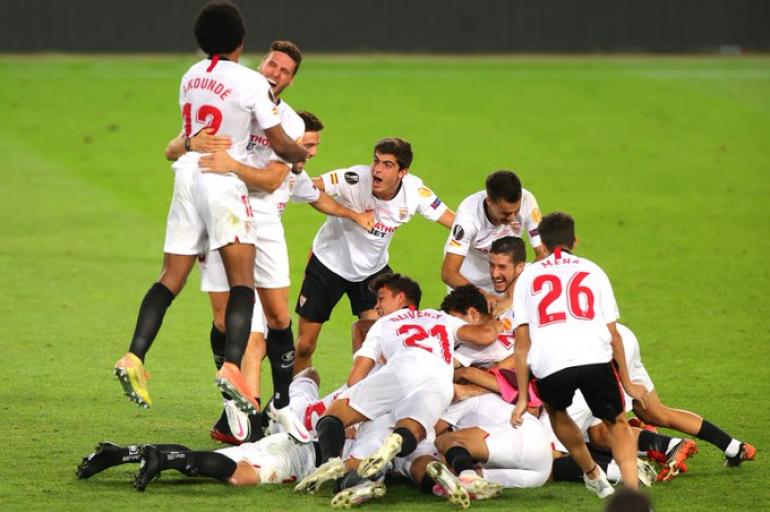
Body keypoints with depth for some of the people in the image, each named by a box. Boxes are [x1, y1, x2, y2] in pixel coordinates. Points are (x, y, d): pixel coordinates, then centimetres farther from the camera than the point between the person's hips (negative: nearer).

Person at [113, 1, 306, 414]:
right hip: (223, 181, -6)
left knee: (171, 278, 7)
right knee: (242, 279, -8)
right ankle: (232, 367, -24)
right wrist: (300, 154, 20)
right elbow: (280, 144, -1)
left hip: (187, 175, 6)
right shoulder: (252, 83, -7)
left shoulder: (191, 76, 12)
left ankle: (134, 358, -5)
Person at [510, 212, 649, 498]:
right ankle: (633, 491, -2)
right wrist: (626, 382, 31)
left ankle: (593, 475, 41)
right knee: (617, 423, 19)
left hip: (549, 364, 0)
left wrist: (522, 397, 17)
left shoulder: (528, 276, 23)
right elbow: (613, 333, 22)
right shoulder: (592, 271, 24)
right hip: (595, 357, 0)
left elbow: (522, 342, 16)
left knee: (555, 410, 33)